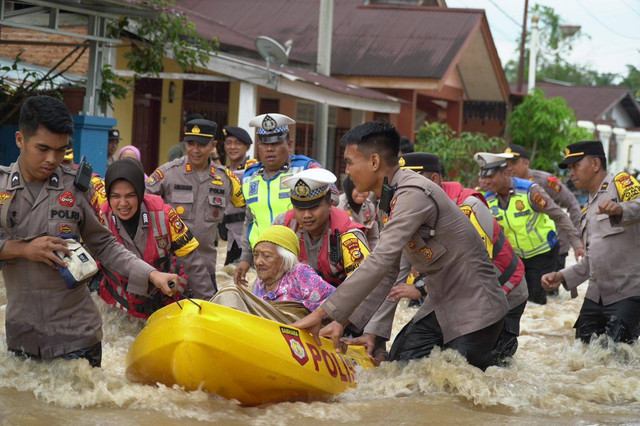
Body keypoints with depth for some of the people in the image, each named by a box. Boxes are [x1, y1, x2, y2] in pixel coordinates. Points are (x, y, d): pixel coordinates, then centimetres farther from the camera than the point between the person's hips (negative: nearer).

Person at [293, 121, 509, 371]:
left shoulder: (413, 195, -24)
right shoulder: (389, 200, 7)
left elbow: (379, 264, -31)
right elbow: (386, 273, 12)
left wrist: (322, 313, -29)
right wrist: (343, 322, 6)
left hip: (475, 309, -9)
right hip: (440, 305, 9)